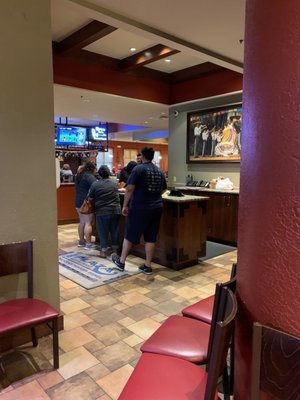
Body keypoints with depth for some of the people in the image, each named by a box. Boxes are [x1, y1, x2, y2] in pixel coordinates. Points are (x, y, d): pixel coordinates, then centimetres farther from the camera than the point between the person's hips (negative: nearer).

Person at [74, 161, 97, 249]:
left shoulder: (79, 175, 15)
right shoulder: (90, 176, -14)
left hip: (78, 202, 9)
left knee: (82, 222, 15)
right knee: (88, 223, -6)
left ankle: (81, 241, 23)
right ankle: (88, 244, -5)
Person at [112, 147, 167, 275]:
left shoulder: (138, 169, -8)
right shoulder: (159, 171, 10)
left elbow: (129, 188, -14)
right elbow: (163, 190, 18)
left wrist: (125, 205, -5)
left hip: (140, 208, -5)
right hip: (157, 207, 5)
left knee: (130, 235, 9)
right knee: (151, 238, 10)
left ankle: (121, 262, 23)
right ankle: (147, 266, 16)